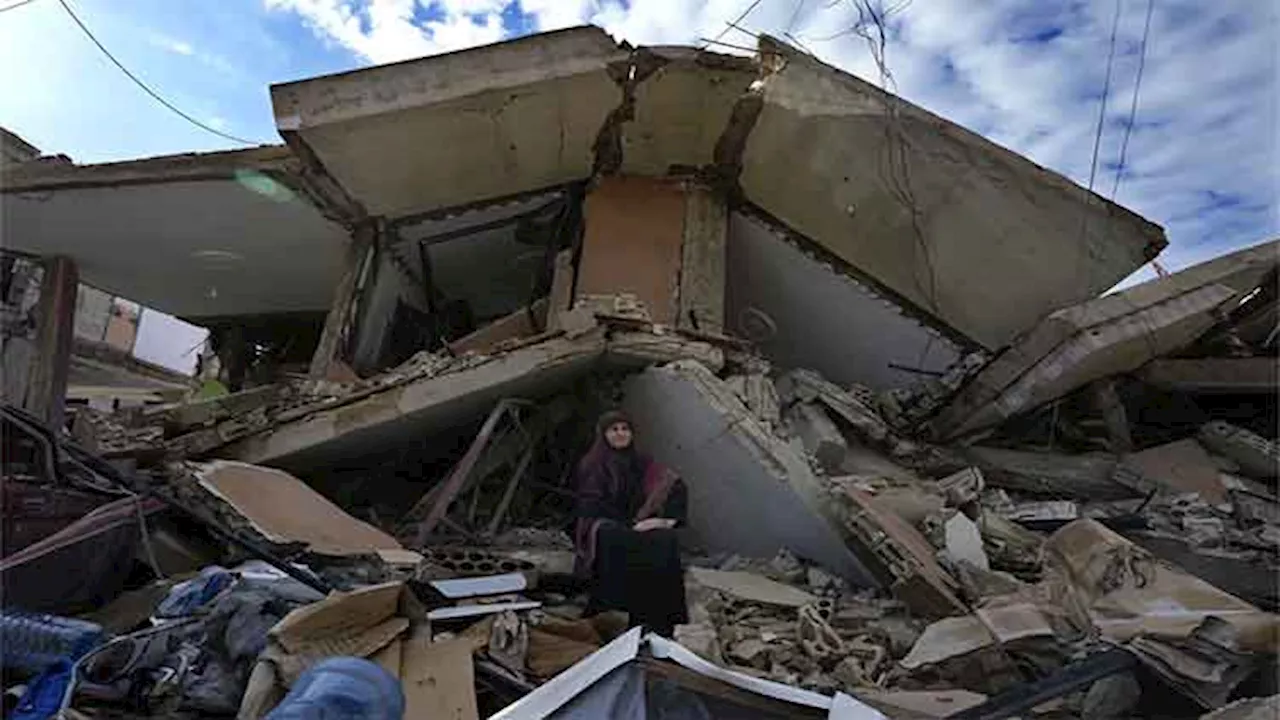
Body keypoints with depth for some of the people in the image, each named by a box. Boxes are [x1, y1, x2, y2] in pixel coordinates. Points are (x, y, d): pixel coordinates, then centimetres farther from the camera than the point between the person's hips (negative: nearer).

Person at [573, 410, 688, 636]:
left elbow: (676, 487, 4)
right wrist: (630, 524, -17)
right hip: (602, 528, -3)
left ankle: (661, 621, -28)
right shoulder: (591, 465, 1)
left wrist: (670, 518, -14)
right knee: (623, 543, -37)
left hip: (638, 526, 3)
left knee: (665, 540, -29)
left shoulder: (640, 463, 11)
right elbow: (591, 506, -8)